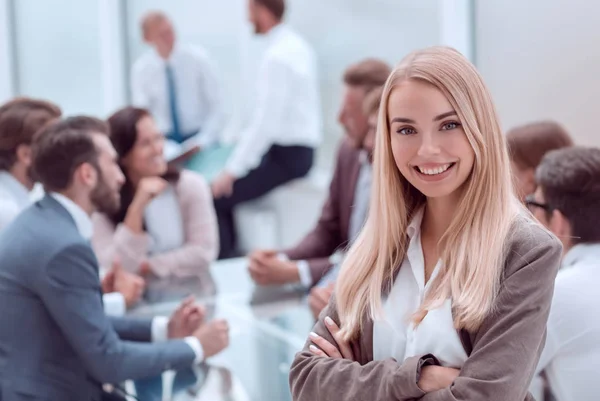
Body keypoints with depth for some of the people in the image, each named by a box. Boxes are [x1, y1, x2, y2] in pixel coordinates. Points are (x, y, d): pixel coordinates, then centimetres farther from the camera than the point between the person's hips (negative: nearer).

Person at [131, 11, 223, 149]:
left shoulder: (198, 58, -5)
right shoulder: (140, 70, -1)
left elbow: (215, 106, -4)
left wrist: (203, 141, -15)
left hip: (198, 139, -1)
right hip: (163, 141, 1)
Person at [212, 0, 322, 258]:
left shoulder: (277, 56, -20)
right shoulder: (297, 45, 8)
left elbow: (267, 121, -23)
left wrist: (232, 170, -19)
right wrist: (246, 138, 16)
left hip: (285, 155, -10)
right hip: (298, 149, 10)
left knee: (217, 196, -8)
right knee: (226, 183, 18)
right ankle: (232, 257, 22)